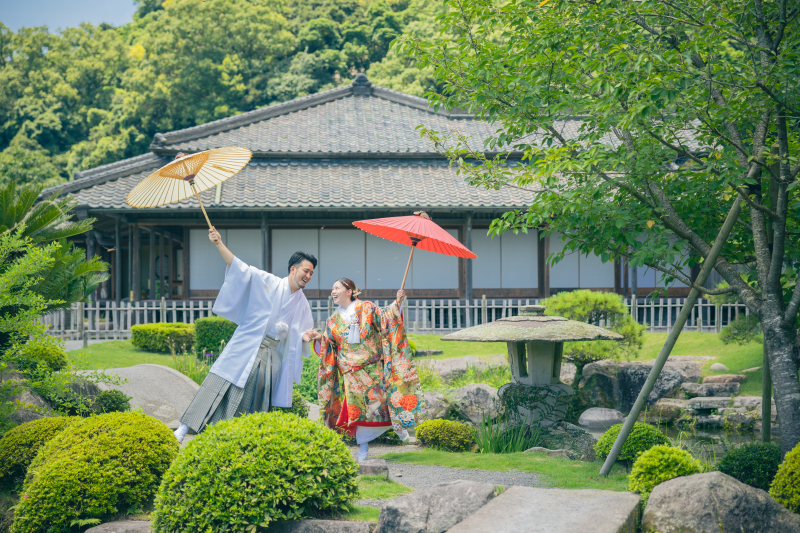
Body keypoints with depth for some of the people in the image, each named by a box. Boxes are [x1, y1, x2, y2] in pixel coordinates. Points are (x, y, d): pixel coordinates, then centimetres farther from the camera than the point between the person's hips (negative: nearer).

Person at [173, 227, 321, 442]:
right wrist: (219, 245, -18)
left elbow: (297, 337, 16)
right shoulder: (268, 283, 1)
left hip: (271, 358, 4)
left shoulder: (302, 305, 14)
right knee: (219, 387, -11)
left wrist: (305, 336, -9)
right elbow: (240, 268, -7)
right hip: (245, 349, -4)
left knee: (256, 404, 0)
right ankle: (185, 428, -9)